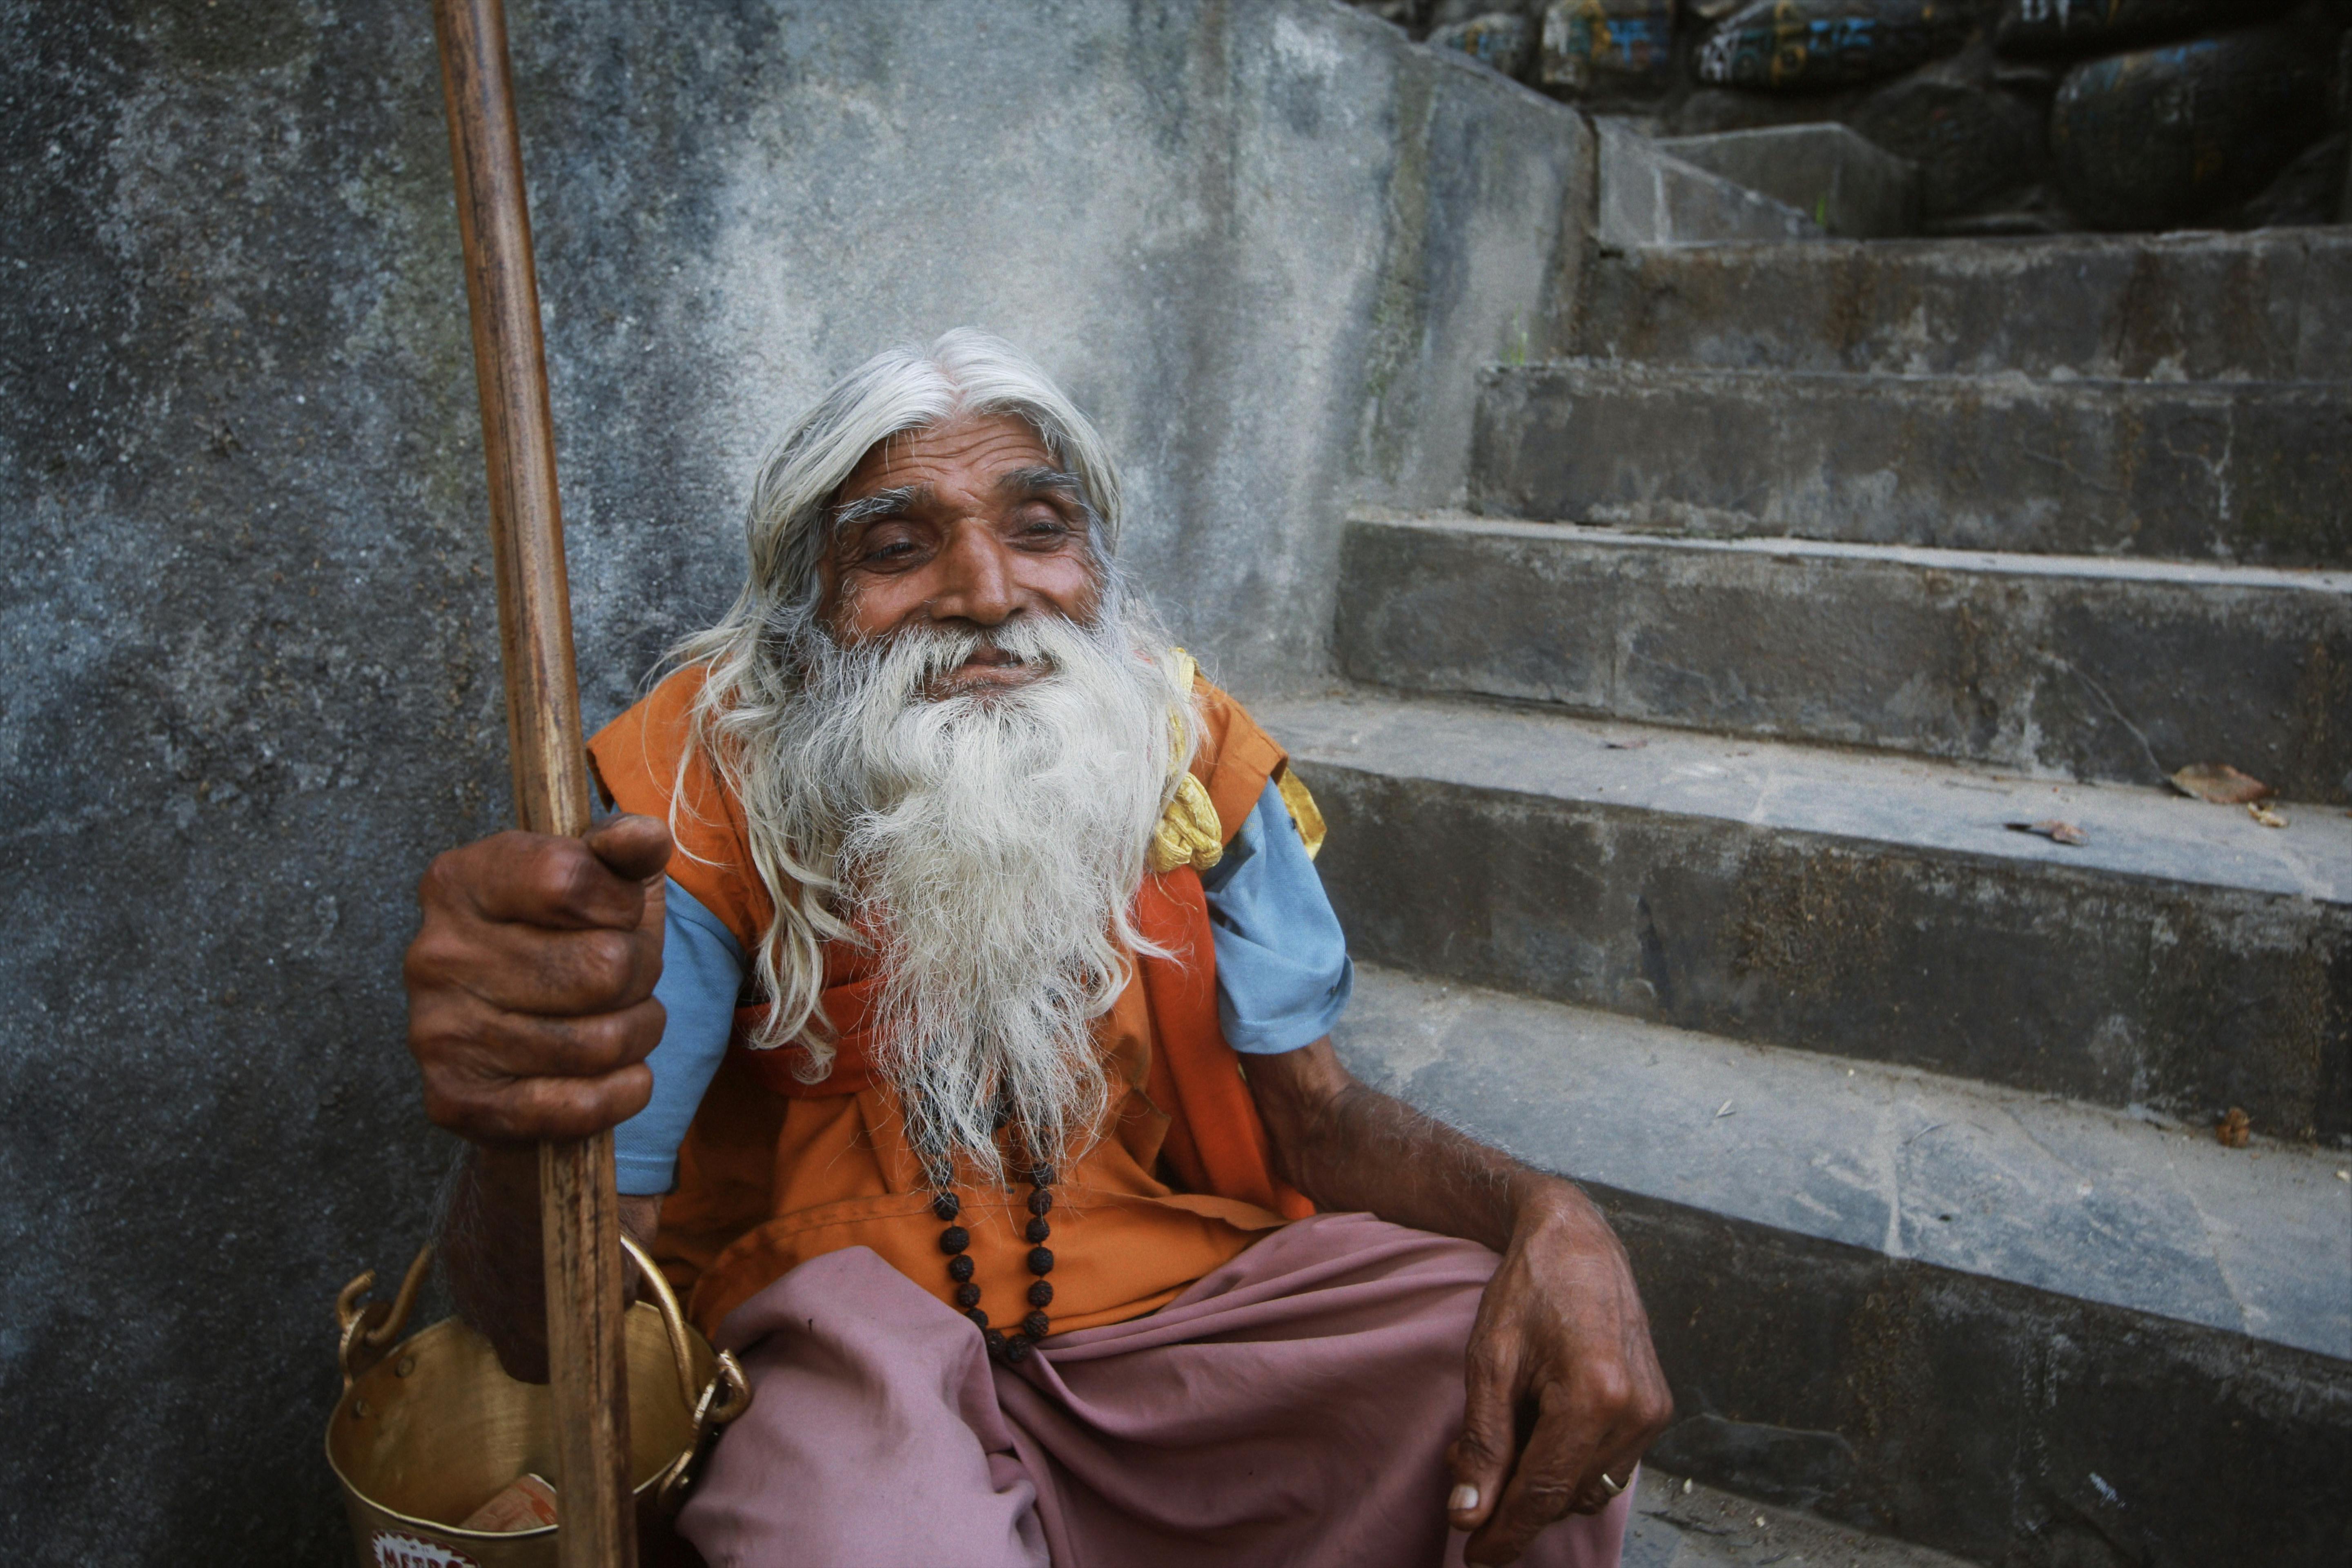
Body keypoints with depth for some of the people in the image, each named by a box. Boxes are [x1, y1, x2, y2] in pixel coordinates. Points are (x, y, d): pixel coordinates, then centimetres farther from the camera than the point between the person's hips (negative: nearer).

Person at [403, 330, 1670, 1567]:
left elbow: (1317, 1113, -1)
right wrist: (526, 1126, -44)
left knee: (1553, 1397, -15)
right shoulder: (701, 788, -14)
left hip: (1174, 1291, 4)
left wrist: (1545, 1219, -22)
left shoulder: (1183, 747, -4)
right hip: (849, 1330, -3)